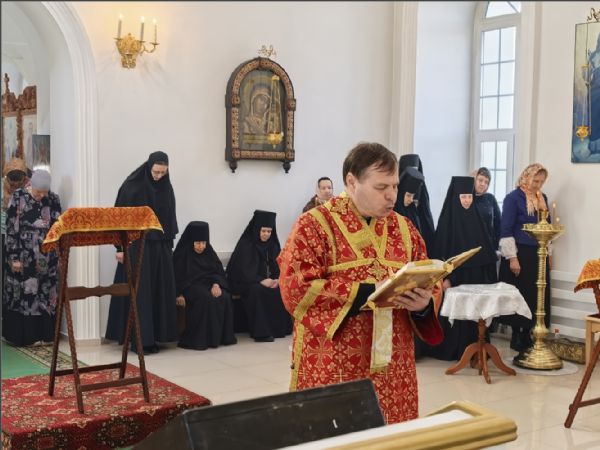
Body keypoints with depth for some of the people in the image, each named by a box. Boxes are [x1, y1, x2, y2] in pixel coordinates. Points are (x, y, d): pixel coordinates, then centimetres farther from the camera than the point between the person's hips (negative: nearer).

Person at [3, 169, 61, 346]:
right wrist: (14, 257, -11)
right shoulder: (18, 198, -8)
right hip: (24, 258, -3)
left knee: (47, 295, 6)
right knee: (23, 295, 1)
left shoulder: (53, 200, 3)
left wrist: (59, 255, 8)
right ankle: (23, 335, 10)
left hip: (47, 258, 4)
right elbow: (11, 230, -8)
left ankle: (44, 333, 15)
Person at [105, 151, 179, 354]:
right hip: (137, 245, -6)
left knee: (159, 291, 5)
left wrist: (169, 244, 12)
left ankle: (153, 336, 13)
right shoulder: (132, 186, -10)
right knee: (138, 292, -5)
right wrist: (120, 247, -12)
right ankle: (139, 339, 0)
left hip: (160, 246, 6)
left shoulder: (166, 187, 7)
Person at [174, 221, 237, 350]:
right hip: (189, 286, -5)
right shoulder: (182, 254, -4)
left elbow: (219, 271, 11)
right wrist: (179, 294, -21)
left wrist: (216, 284, -10)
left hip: (207, 285, 5)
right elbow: (177, 277, -6)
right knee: (206, 298, -34)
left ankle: (221, 336, -14)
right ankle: (198, 339, -28)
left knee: (224, 298, -25)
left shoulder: (208, 252, 11)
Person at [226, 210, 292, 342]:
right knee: (258, 290, -36)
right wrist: (261, 280, -29)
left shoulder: (273, 245, 6)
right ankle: (261, 332, -31)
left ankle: (279, 328, -9)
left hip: (268, 280, 6)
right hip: (245, 282, -6)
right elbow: (243, 271, -18)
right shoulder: (245, 244, -12)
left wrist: (277, 279, -15)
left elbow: (279, 266, 7)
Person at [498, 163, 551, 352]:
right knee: (519, 296, 0)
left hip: (538, 255, 6)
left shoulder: (542, 198, 11)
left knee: (536, 296, 6)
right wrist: (512, 258, -16)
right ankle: (516, 336, 10)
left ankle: (527, 334, 16)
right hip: (520, 254, -6)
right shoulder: (513, 198, -9)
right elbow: (506, 230, -12)